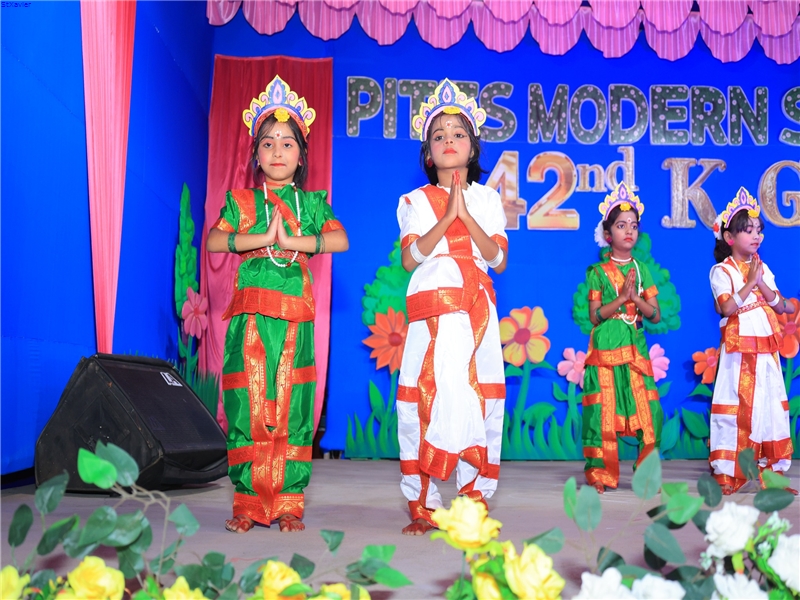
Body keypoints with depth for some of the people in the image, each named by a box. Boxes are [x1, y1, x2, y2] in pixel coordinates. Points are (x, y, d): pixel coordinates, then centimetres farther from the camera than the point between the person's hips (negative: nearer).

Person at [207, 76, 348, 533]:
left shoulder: (313, 203, 13)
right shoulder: (241, 202, 13)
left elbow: (340, 240, -3)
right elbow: (213, 241, -3)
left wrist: (292, 241, -11)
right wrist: (261, 238, -11)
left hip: (295, 314, 0)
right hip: (250, 313, 0)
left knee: (291, 408, -2)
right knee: (247, 407, -2)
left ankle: (288, 504, 7)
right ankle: (248, 503, 8)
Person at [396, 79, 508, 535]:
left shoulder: (487, 199, 15)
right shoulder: (416, 201, 11)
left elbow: (499, 259, 3)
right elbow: (410, 258, -3)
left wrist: (467, 215, -8)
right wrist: (448, 216, -11)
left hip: (478, 311, 2)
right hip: (432, 310, -1)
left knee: (479, 400, -3)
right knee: (428, 400, -7)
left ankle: (474, 503, 6)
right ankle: (424, 507, 1)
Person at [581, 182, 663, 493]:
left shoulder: (642, 270, 12)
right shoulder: (597, 272, 4)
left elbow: (656, 315, 8)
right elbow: (595, 316, -3)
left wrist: (635, 298, -8)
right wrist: (621, 298, -13)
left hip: (635, 347, 3)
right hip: (605, 348, -3)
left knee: (649, 410, -3)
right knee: (602, 411, -5)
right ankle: (599, 474, 5)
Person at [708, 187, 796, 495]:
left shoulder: (763, 269, 12)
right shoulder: (722, 270, -5)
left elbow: (781, 306, 5)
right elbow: (727, 307, -17)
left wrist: (762, 285, -8)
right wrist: (750, 283, -15)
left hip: (766, 348, 6)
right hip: (738, 348, -5)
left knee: (769, 405, 7)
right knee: (736, 406, -4)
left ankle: (771, 470, 16)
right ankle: (727, 473, 3)